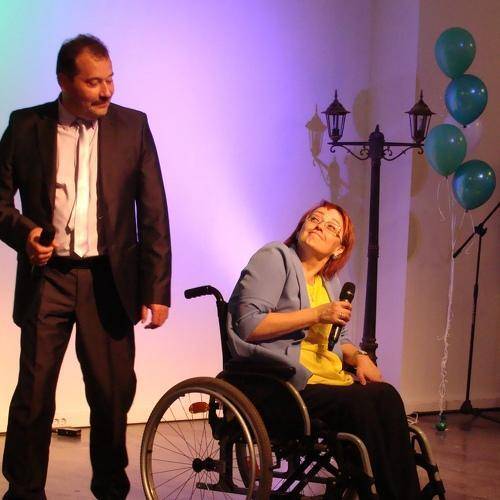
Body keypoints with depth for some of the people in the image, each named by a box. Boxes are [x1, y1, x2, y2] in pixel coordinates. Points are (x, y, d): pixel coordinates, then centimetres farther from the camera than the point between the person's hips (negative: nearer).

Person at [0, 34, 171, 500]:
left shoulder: (133, 126, 2)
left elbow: (153, 213, 2)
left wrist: (157, 289, -3)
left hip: (109, 280, 1)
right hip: (46, 277, 0)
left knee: (113, 394, 7)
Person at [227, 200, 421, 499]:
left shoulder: (331, 281, 21)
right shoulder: (275, 258, 0)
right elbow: (248, 325, -13)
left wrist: (360, 357, 2)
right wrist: (316, 315, -15)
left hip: (328, 375, 7)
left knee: (386, 396, -22)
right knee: (360, 404, -29)